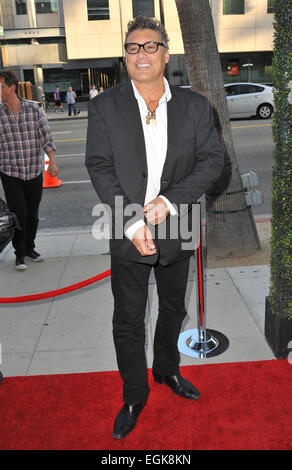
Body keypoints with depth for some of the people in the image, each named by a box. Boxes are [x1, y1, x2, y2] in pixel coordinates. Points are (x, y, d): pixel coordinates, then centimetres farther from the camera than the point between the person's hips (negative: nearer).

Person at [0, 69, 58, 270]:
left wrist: (52, 163, -8)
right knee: (18, 214, -4)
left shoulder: (34, 109, 0)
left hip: (34, 172, 1)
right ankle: (20, 253, 13)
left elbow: (46, 137, 0)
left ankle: (30, 247, 29)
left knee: (32, 214, 9)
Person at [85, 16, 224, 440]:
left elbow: (213, 160, -5)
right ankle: (134, 396, 32)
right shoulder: (105, 107, -5)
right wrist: (133, 223, -20)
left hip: (176, 230, 2)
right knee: (128, 322, 9)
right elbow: (99, 167, -10)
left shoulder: (195, 106, -1)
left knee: (174, 310, 21)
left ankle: (167, 369, 49)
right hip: (128, 235, -2)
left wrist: (170, 201, -20)